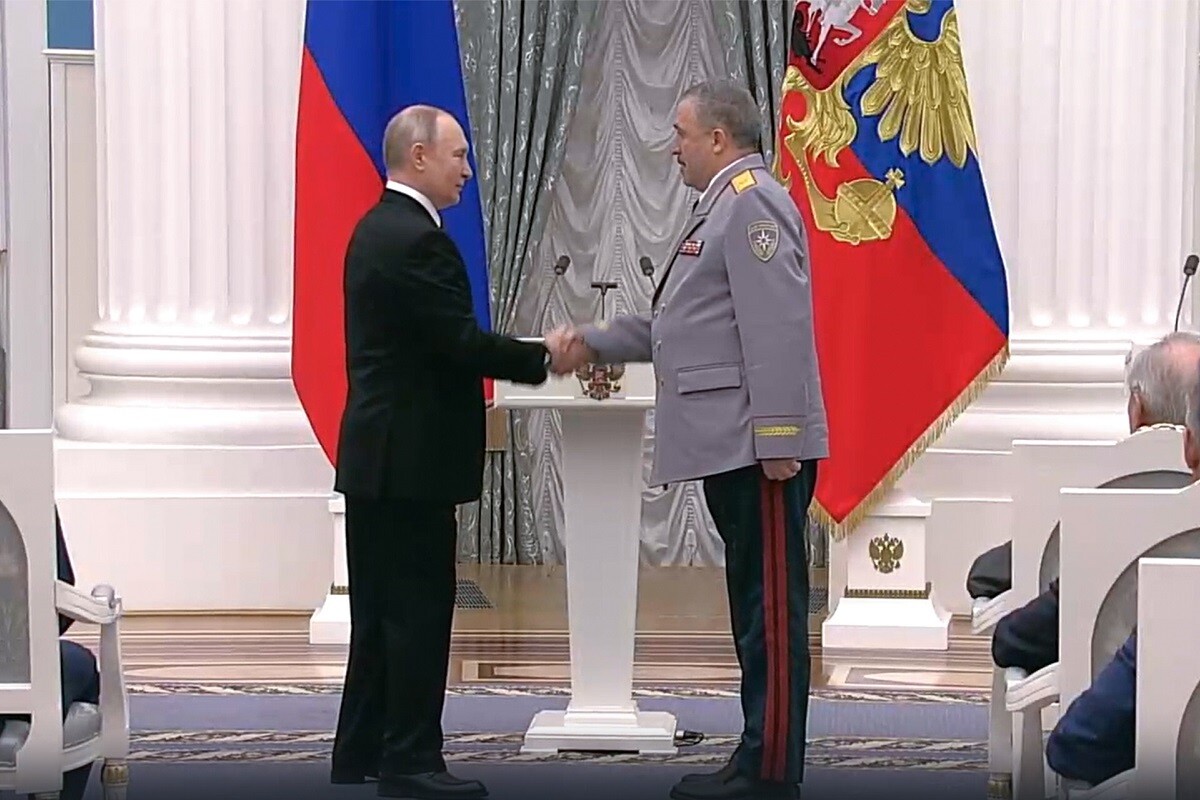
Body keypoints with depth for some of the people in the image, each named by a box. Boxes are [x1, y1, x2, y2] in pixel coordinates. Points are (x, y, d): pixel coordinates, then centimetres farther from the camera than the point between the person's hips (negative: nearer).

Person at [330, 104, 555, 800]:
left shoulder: (379, 228, 15)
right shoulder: (415, 238, -17)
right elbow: (460, 340, -20)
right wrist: (543, 359, -9)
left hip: (378, 455, 10)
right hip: (411, 459, -10)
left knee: (381, 610, 14)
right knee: (419, 611, -4)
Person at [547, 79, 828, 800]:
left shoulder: (752, 201, -11)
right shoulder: (723, 206, 22)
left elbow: (777, 327, -20)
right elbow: (672, 329, 27)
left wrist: (777, 437, -24)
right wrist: (592, 344, 20)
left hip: (760, 449, -11)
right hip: (730, 447, 11)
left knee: (772, 606, -7)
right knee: (756, 606, 13)